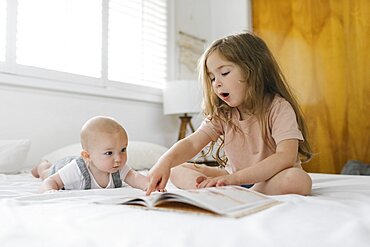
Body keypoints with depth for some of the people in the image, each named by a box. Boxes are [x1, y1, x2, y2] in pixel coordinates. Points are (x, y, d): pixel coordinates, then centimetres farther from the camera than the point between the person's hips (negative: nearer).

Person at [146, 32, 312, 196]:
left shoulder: (278, 107, -17)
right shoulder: (221, 114, -2)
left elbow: (286, 157, -29)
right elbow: (192, 143, -15)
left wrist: (235, 178, -37)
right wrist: (166, 161, -37)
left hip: (272, 179, -4)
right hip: (234, 177, 4)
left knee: (300, 180, -37)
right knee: (177, 170, -7)